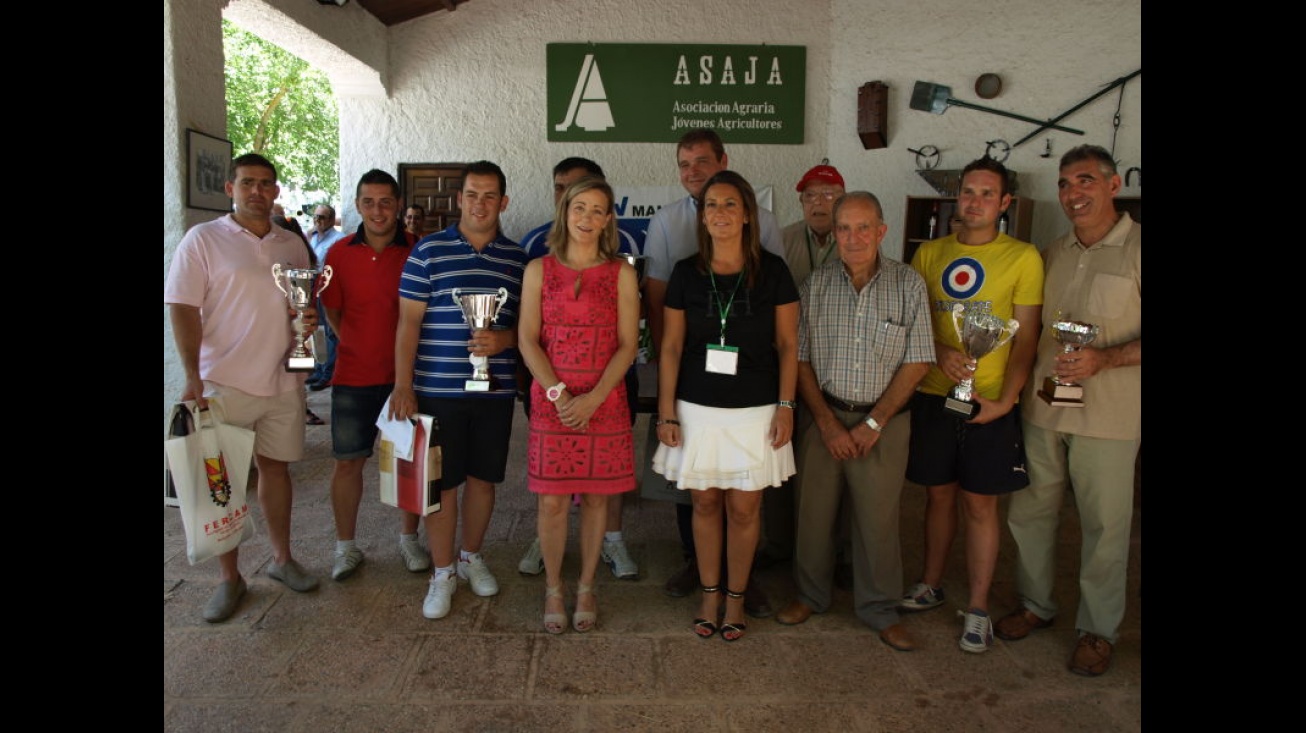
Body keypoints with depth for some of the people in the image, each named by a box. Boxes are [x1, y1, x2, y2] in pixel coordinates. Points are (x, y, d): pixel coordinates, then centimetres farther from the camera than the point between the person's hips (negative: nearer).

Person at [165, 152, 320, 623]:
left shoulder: (293, 245, 10)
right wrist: (193, 377, -17)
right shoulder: (203, 239, -4)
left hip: (283, 381, 4)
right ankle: (229, 578, 16)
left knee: (276, 466, 14)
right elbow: (183, 310, -9)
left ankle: (281, 558, 29)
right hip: (225, 383, -4)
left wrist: (309, 318, -4)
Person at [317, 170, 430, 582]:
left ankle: (409, 539, 27)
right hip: (353, 375, 1)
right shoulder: (340, 253, 1)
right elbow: (332, 311, 11)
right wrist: (359, 347, 1)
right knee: (347, 462, 7)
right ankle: (346, 547, 23)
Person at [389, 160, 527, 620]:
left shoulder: (517, 259, 7)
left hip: (496, 391, 3)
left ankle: (472, 557, 33)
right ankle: (443, 573, 20)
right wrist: (402, 385, -7)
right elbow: (408, 323, -2)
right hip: (438, 390, -2)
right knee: (442, 483, 4)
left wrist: (504, 339, -11)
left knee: (482, 478, 13)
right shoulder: (429, 251, -1)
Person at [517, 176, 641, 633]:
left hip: (604, 402, 0)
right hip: (551, 401, 0)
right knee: (552, 501, 3)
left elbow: (628, 344, -2)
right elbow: (527, 341, 0)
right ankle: (553, 589, 23)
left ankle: (586, 588, 26)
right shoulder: (539, 270, 4)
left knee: (595, 496, 8)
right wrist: (558, 393, -11)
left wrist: (594, 398, -13)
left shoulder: (621, 273, 2)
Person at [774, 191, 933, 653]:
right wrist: (828, 422, -7)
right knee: (815, 510, 8)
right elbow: (800, 358, 0)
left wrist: (873, 423, -8)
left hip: (884, 422, -1)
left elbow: (917, 363, -3)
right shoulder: (816, 284, 0)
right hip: (825, 417, 1)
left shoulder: (908, 285, -3)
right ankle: (811, 595, 30)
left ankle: (880, 611, 25)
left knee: (878, 518, 6)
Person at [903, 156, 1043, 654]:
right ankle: (931, 586, 30)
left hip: (991, 400, -3)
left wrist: (1005, 400, -13)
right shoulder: (929, 254, 7)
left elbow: (1026, 338, -4)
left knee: (980, 502, 3)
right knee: (938, 494, 13)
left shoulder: (1023, 257, -2)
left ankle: (978, 609, 15)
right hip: (933, 394, 3)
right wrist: (940, 352, -11)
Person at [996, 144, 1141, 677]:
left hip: (1109, 416, -5)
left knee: (1105, 524, 6)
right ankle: (1036, 603, 33)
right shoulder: (1053, 254, 10)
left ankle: (1098, 629, 24)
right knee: (1030, 511, 13)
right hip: (1043, 407, 5)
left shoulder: (1138, 249, -8)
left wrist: (1105, 359, -24)